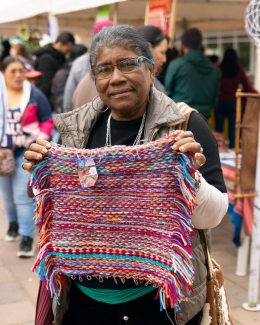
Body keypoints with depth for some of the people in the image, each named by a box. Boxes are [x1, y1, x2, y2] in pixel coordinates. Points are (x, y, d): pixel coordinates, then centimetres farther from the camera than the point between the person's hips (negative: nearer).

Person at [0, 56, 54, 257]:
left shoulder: (35, 94, -6)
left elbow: (47, 121, 1)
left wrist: (41, 138, -16)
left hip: (27, 152, -3)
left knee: (23, 195, -7)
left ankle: (27, 238, -2)